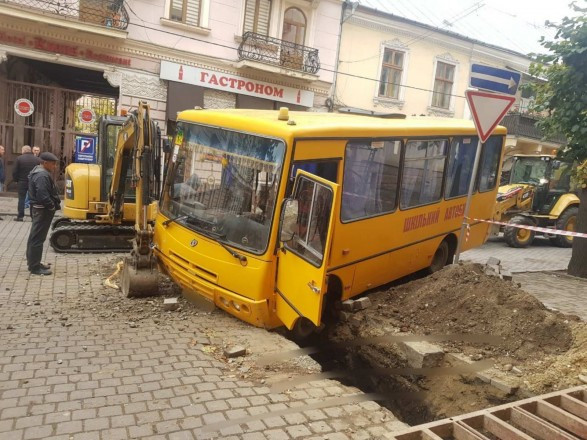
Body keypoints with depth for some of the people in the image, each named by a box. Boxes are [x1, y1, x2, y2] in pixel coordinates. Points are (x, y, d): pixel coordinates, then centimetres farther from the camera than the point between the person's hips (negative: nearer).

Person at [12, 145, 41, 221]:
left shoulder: (19, 158, -5)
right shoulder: (37, 159, 0)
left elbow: (15, 171, -5)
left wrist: (16, 179, 9)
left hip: (22, 182, -1)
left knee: (21, 199, 6)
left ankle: (20, 216, 5)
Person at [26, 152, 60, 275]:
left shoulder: (39, 172, 14)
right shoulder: (42, 176, -21)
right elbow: (43, 196, -28)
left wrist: (54, 204, 10)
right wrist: (53, 207, -16)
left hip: (41, 209, 11)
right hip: (43, 210, -11)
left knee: (35, 236, 17)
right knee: (38, 238, -6)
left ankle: (33, 262, 28)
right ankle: (35, 267, 0)